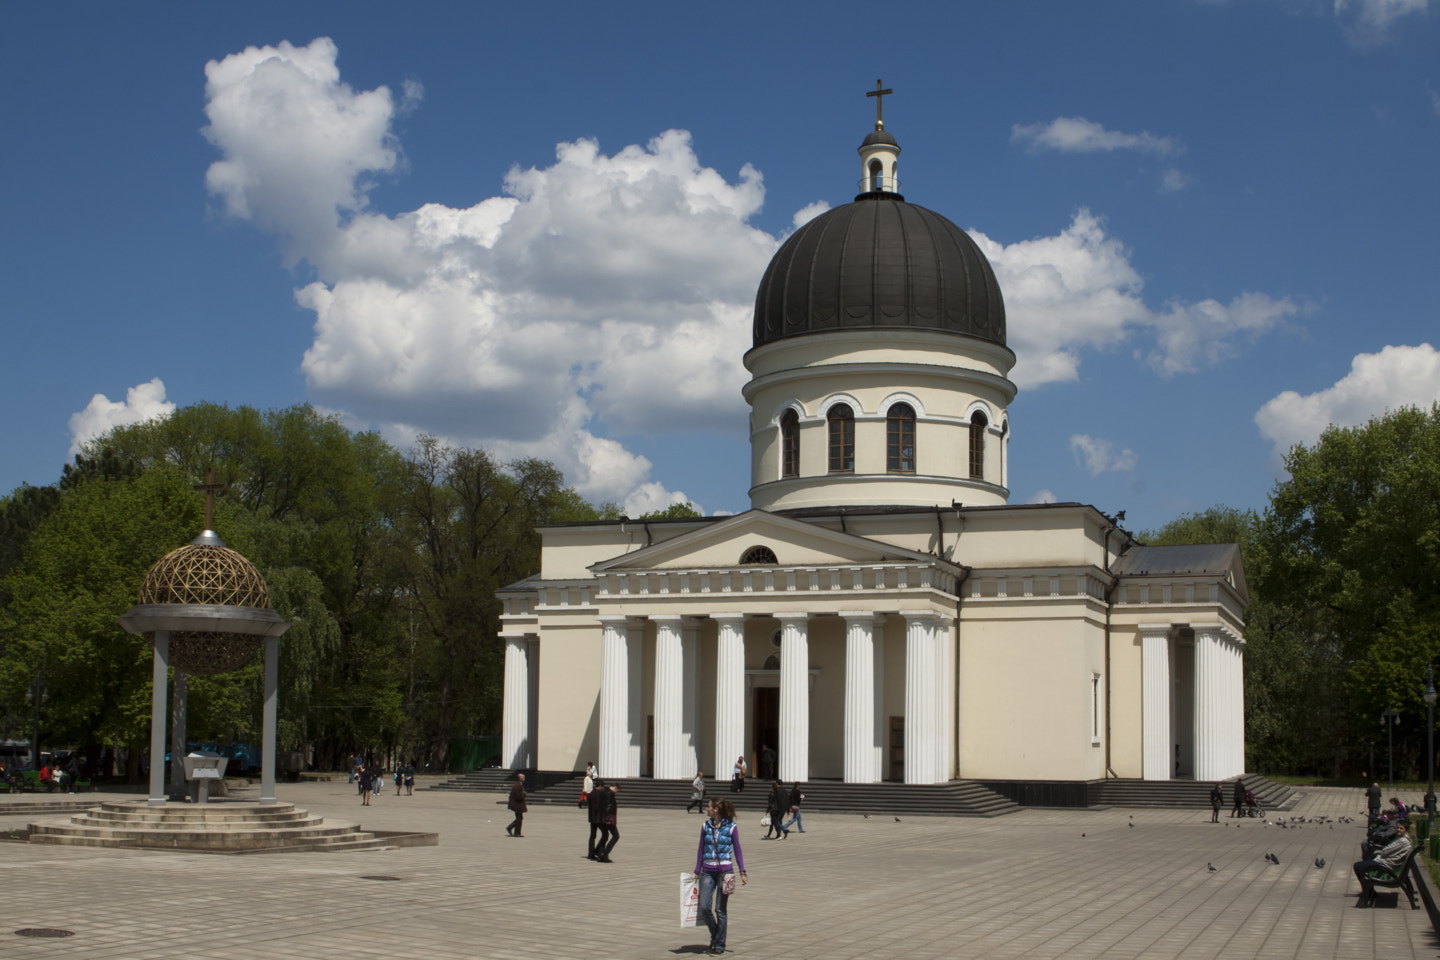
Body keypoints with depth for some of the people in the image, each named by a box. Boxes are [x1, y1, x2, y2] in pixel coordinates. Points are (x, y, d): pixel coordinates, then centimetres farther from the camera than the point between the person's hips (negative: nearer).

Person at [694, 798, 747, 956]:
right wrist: (697, 871, 8)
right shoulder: (705, 826, 6)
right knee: (704, 907, -4)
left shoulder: (731, 827, -3)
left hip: (725, 871, -3)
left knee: (721, 909, 0)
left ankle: (719, 944, 11)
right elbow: (701, 849, 10)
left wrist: (742, 872, -4)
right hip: (708, 872, 3)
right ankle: (715, 935, 21)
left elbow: (737, 850, 2)